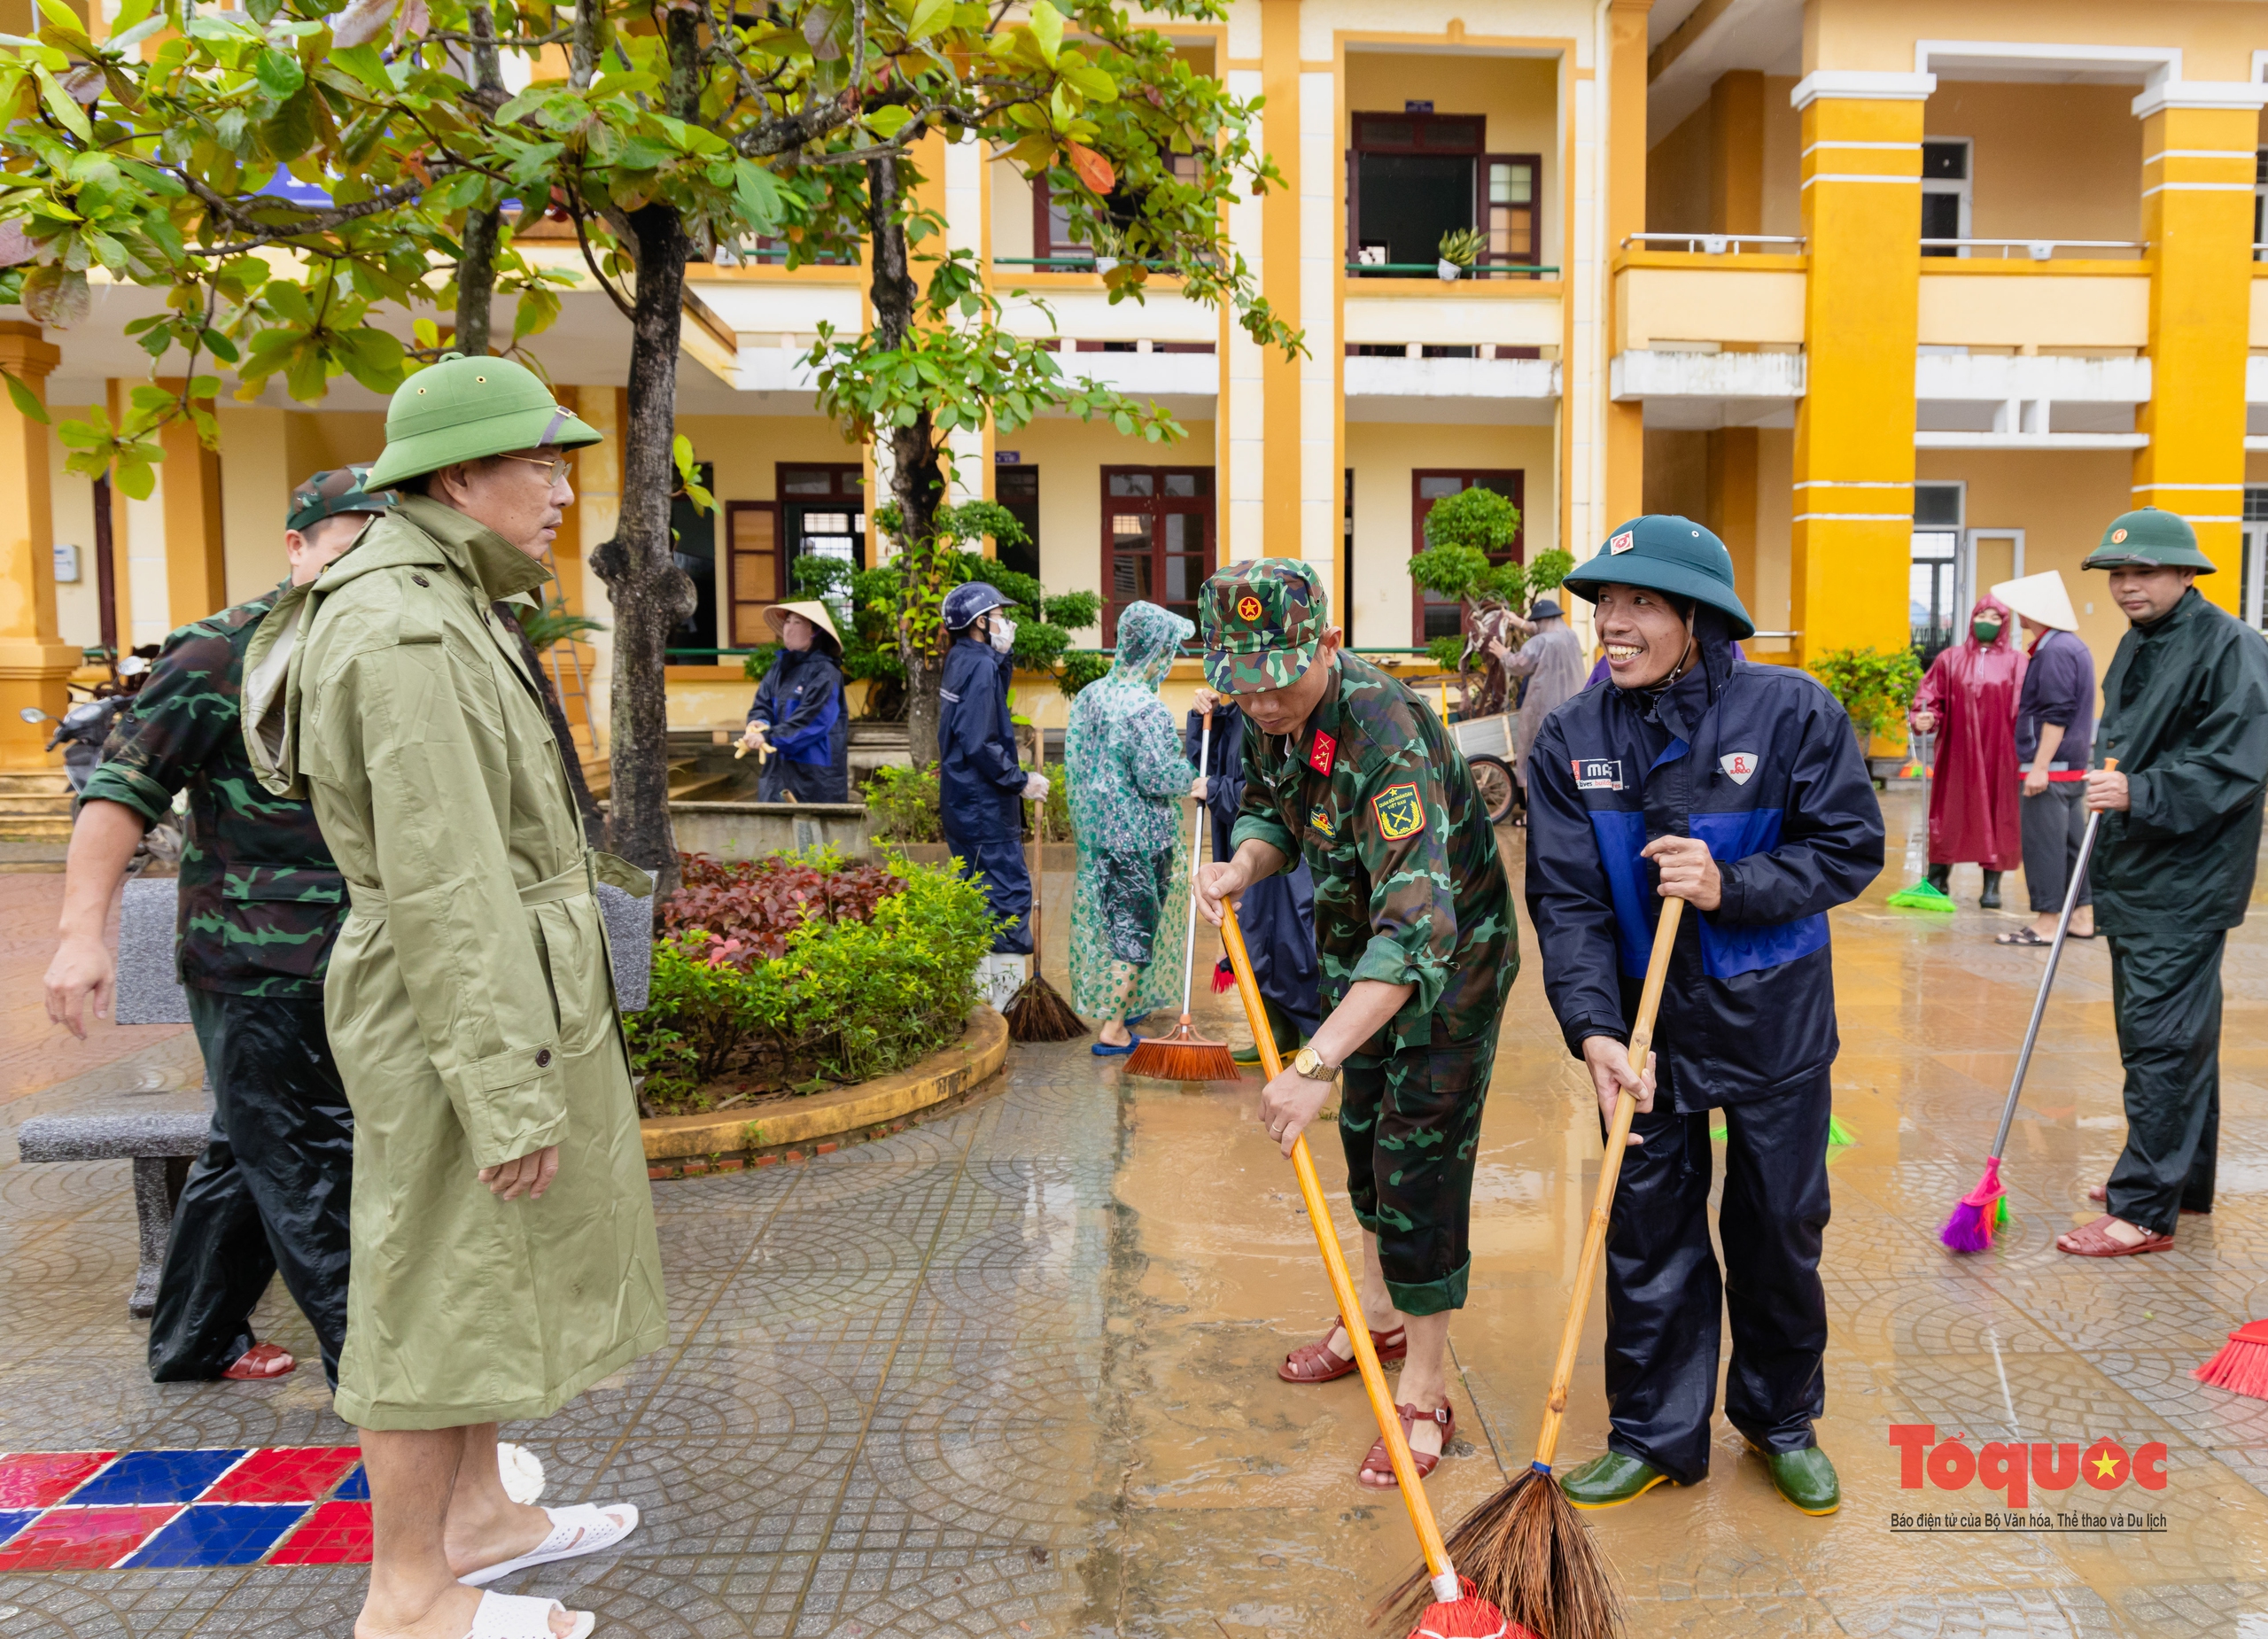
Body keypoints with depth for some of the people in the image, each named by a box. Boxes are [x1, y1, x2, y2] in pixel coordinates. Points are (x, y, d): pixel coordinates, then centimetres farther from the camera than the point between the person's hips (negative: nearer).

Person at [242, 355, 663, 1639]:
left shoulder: (437, 610, 11)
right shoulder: (409, 638, -22)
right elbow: (443, 891, -25)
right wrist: (509, 1095, -23)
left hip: (502, 993, 10)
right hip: (463, 1013, -10)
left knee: (488, 1270, 20)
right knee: (444, 1287, 2)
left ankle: (476, 1512, 37)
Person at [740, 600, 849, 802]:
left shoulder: (824, 672, -10)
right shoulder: (780, 667, 11)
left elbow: (811, 720, -18)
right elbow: (762, 704, 8)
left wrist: (769, 736, -22)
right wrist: (759, 723, -15)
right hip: (778, 768, 6)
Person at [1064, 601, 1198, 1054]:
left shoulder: (1089, 696, 4)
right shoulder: (1147, 709, -21)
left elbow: (1074, 760, 10)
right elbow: (1158, 777, -22)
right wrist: (1191, 775, -3)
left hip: (1097, 830, 8)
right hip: (1139, 838, -8)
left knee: (1108, 918, 19)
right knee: (1133, 930, 2)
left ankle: (1118, 1003, 34)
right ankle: (1113, 1030, 7)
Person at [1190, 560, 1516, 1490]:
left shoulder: (1386, 737, -38)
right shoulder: (1276, 718, -11)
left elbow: (1417, 927, -46)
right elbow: (1272, 809, 8)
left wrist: (1314, 1064, -52)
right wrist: (1243, 865, -17)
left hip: (1448, 958, -8)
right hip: (1359, 945, 8)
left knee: (1421, 1169, -4)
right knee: (1364, 1136, 21)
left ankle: (1425, 1396, 12)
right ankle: (1379, 1318, 42)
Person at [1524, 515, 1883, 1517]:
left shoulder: (1793, 711, -12)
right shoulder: (1572, 737, -6)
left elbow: (1850, 849, -8)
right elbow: (1566, 899, -10)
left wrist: (1732, 886, -25)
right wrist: (1593, 1030, -21)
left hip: (1774, 1019, -1)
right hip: (1644, 1021, 1)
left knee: (1781, 1227, 13)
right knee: (1646, 1231, 8)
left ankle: (1782, 1421, 37)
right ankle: (1655, 1435, 27)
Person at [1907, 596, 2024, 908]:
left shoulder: (2016, 662, 3)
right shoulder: (1951, 659, 7)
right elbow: (1931, 698, 2)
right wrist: (1923, 718, -19)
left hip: (1999, 754, -1)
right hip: (1957, 752, 1)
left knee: (1996, 815, 3)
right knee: (1949, 812, 4)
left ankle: (1992, 887, 11)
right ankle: (1937, 882, 14)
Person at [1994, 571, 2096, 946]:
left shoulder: (2054, 651, -16)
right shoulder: (2073, 646, 17)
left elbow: (2056, 715, -21)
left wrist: (2040, 766, -22)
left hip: (2051, 767, -10)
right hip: (2072, 767, 10)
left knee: (2043, 844, -6)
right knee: (2072, 842, 14)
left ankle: (2047, 923, -3)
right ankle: (2082, 915, 19)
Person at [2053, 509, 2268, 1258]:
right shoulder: (2135, 647, 15)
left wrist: (2139, 795, -25)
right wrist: (2107, 790, 20)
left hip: (2185, 884, -9)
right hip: (2134, 874, 9)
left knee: (2163, 1040, -7)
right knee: (2168, 1034, 18)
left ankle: (2145, 1209, -2)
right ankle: (2185, 1180, 31)